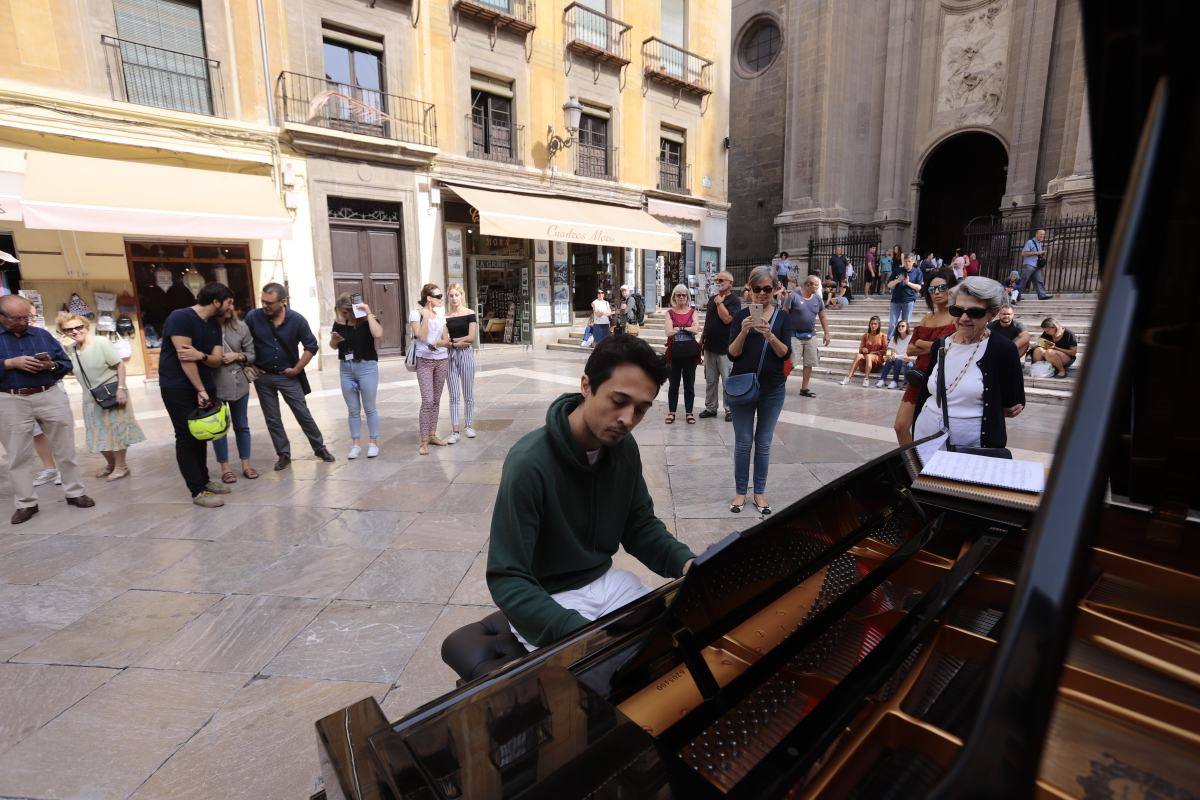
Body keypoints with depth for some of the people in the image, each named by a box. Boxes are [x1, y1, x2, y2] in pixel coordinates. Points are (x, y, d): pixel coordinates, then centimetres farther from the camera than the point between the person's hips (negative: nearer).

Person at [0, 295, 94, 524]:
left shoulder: (43, 335, 9)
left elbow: (66, 364, 9)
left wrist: (51, 366, -11)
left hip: (51, 396, 1)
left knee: (65, 449, 7)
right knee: (19, 456, 5)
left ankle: (74, 493, 18)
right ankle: (25, 503, 14)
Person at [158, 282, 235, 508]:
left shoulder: (214, 325, 9)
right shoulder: (180, 317, -14)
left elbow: (217, 359, 2)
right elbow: (184, 357, -19)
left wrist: (201, 355, -22)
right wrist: (200, 390, -18)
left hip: (204, 387, 7)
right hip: (178, 389, -7)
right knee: (186, 438, -5)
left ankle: (204, 480, 20)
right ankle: (198, 491, -3)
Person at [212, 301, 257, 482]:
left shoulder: (240, 327, 0)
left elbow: (251, 354, 5)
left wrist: (236, 356, -11)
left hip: (238, 382, 3)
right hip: (214, 384, -2)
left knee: (241, 425, 10)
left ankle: (246, 465, 21)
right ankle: (225, 469, 17)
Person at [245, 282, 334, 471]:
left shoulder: (297, 320, -11)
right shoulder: (253, 317, -9)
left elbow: (312, 346, -3)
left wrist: (297, 369, -6)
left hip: (288, 376, -1)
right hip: (263, 377, 2)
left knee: (304, 414, 4)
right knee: (272, 419, 9)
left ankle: (319, 448, 17)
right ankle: (283, 454, 20)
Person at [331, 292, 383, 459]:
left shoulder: (369, 320, -9)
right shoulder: (339, 322, 3)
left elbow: (378, 334, -31)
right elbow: (333, 346, 14)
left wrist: (368, 313, -25)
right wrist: (334, 339, -9)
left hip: (366, 367, -4)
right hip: (345, 368, 4)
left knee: (369, 408, 5)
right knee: (353, 410, 11)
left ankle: (373, 443, 16)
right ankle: (356, 444, 19)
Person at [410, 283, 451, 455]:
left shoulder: (440, 317, 11)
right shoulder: (416, 314, -3)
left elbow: (446, 340, 6)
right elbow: (421, 336, -15)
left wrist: (436, 344, -13)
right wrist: (426, 316, -16)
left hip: (442, 360, 5)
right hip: (424, 361, -5)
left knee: (436, 400, 7)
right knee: (427, 400, -11)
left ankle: (432, 435, 16)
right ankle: (424, 441, -6)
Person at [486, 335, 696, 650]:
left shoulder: (624, 448, -6)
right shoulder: (529, 464, -27)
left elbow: (640, 525, 4)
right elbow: (507, 579, -25)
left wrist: (684, 561, -16)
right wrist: (580, 633, -38)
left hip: (604, 581, 6)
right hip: (546, 601, -5)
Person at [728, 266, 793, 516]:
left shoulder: (783, 317, 2)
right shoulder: (742, 315, 1)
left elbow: (785, 354, -7)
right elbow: (732, 354, -5)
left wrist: (770, 336, -24)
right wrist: (743, 332, -21)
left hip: (773, 389, 1)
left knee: (764, 443, 8)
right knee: (743, 442, 4)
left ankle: (760, 492, 20)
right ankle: (740, 492, 16)